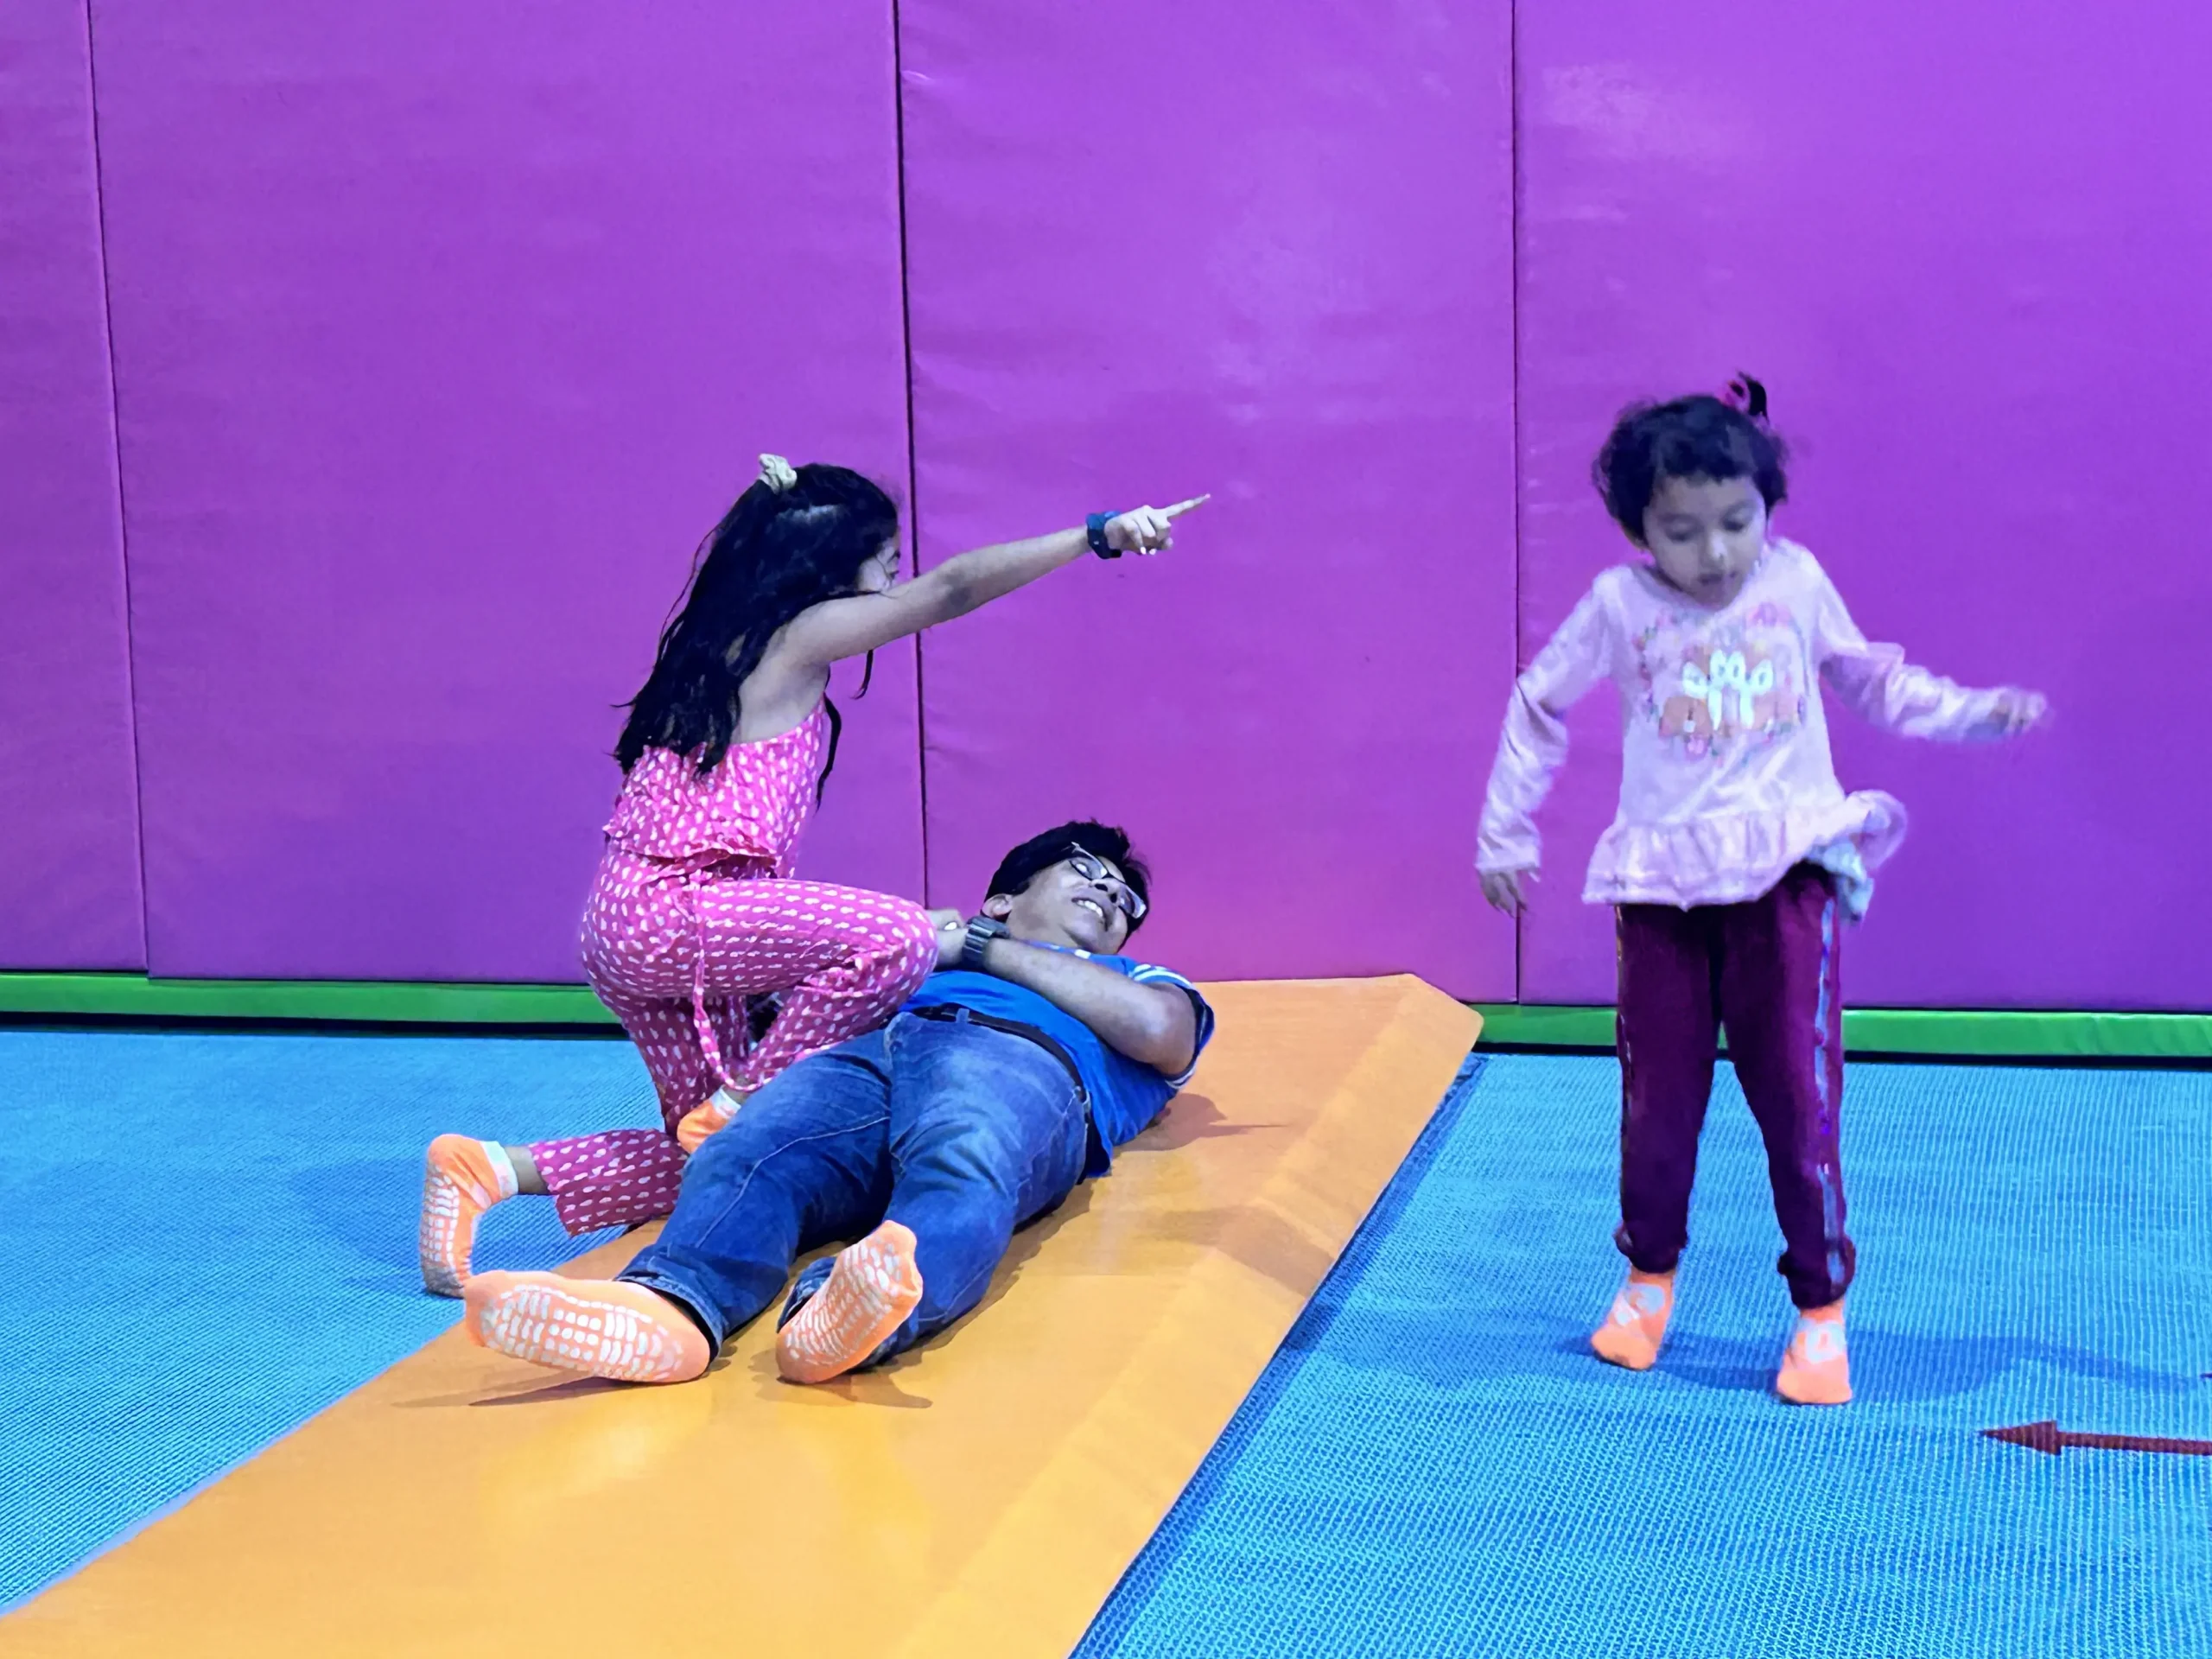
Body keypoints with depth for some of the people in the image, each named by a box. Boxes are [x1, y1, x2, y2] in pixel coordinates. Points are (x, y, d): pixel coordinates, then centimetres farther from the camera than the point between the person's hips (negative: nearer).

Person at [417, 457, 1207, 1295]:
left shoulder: (736, 647, 20)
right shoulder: (798, 637, -6)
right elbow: (952, 589, -13)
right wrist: (1099, 533, -15)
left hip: (631, 926, 10)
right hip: (668, 912, -10)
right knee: (898, 937, -25)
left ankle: (492, 1169, 7)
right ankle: (735, 1106, -12)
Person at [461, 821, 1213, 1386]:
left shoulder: (1140, 982, 39)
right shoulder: (923, 948, 43)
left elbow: (1162, 1034, 11)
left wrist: (984, 949, 15)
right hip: (866, 1053, 3)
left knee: (964, 1170, -40)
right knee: (744, 1158, -33)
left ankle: (838, 1318, -71)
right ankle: (665, 1306, -63)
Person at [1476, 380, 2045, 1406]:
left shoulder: (1797, 582, 3)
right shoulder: (1620, 606, -2)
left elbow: (1870, 681, 18)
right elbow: (1539, 705, 11)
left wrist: (1974, 712, 6)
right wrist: (1505, 833, 13)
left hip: (1786, 876, 0)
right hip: (1665, 886, 0)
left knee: (1798, 1098, -3)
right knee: (1657, 1097, 6)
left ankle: (1822, 1309, 11)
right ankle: (1650, 1277, 30)